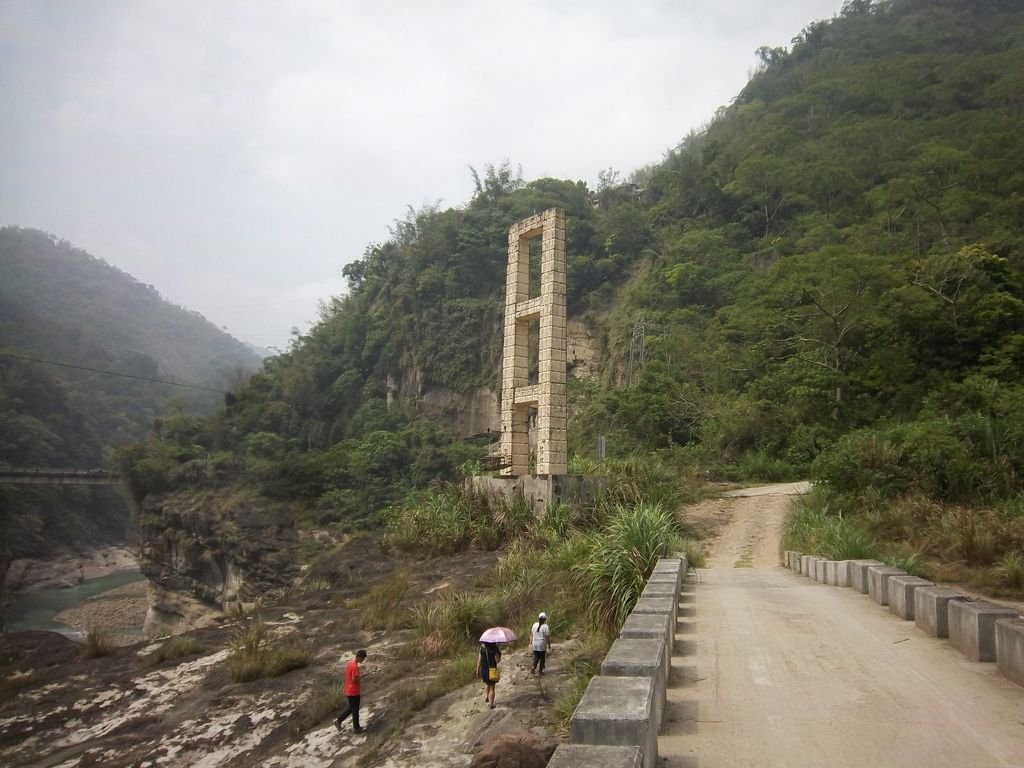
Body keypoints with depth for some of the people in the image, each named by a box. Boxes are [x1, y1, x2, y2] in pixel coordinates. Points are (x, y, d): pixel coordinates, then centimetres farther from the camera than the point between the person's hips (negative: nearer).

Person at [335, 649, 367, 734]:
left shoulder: (350, 663, 6)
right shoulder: (355, 666, -24)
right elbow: (354, 680, -25)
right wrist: (360, 675, -12)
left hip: (349, 691, 9)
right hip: (354, 692, -9)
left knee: (350, 708, 23)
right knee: (355, 710, 6)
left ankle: (338, 721, 25)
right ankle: (356, 728, 18)